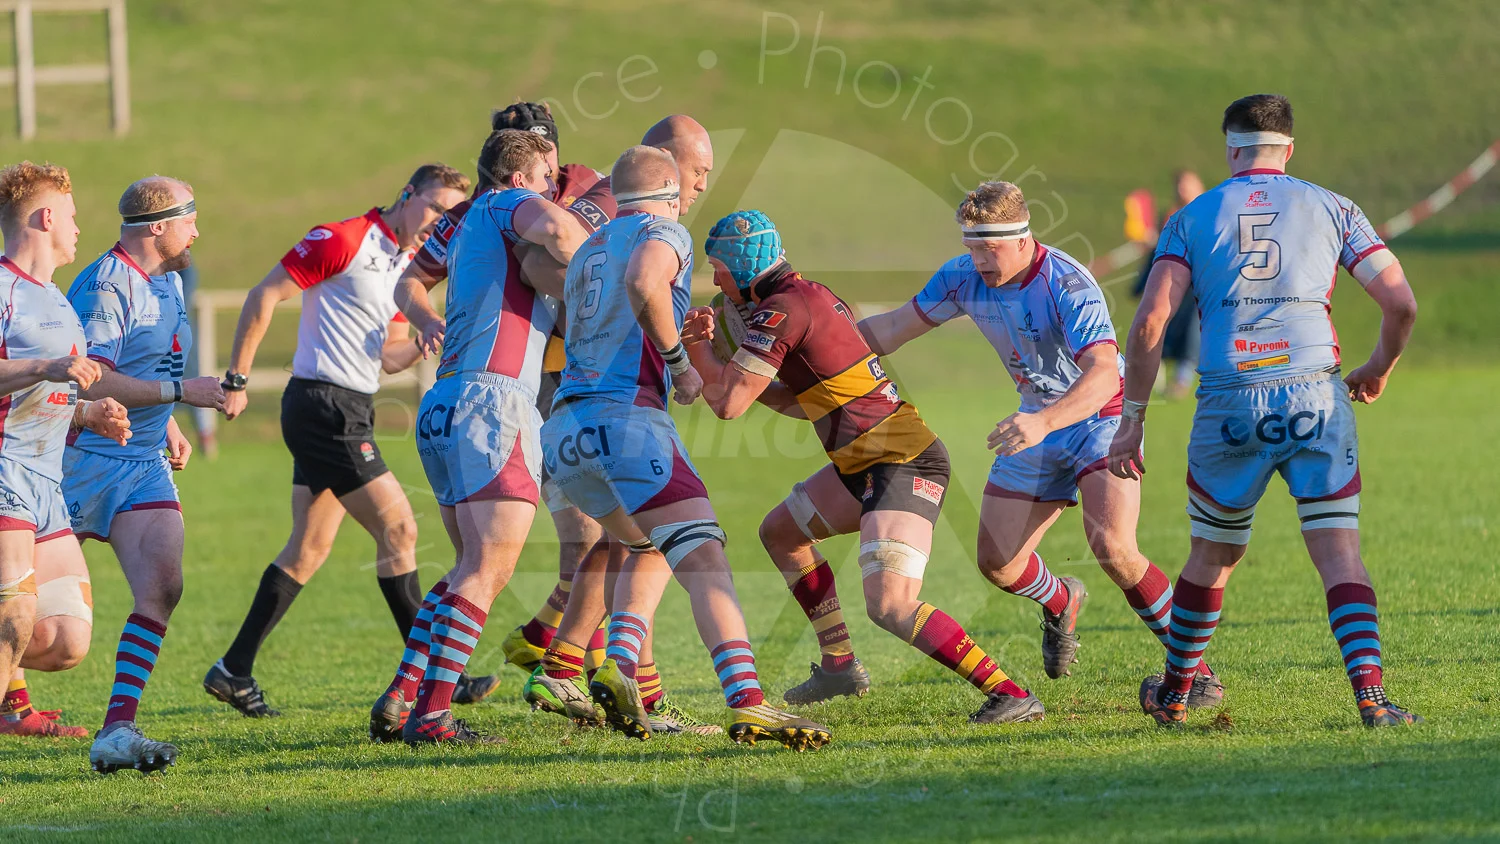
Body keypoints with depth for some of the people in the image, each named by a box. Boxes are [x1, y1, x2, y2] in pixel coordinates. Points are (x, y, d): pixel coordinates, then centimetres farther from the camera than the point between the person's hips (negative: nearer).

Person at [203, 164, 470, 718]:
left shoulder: (407, 267, 16)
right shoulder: (344, 240, -11)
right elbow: (265, 294, -12)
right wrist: (237, 379, -13)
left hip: (350, 413, 10)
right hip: (323, 406, -10)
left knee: (309, 549, 11)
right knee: (397, 526, -9)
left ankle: (234, 671, 15)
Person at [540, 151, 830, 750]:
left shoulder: (587, 253, 27)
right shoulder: (662, 232, 4)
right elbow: (644, 284, -19)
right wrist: (679, 360, -8)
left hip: (562, 431, 8)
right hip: (626, 416, -8)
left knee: (650, 550, 28)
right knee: (705, 561, -13)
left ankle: (618, 667, 4)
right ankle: (747, 703, -29)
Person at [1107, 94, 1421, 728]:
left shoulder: (1194, 218, 9)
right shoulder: (1332, 209, 9)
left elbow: (1148, 323, -1)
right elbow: (1401, 302, 3)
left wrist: (1131, 421, 5)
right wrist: (1381, 367, 23)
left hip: (1229, 407, 1)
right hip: (1315, 398, -1)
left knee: (1212, 558, 18)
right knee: (1340, 555, -2)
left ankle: (1174, 694, 32)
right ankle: (1370, 694, -18)